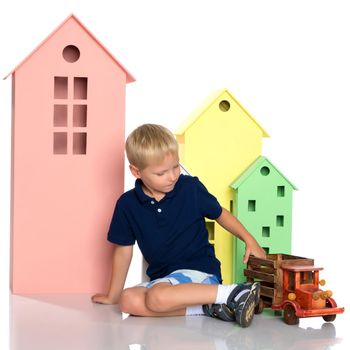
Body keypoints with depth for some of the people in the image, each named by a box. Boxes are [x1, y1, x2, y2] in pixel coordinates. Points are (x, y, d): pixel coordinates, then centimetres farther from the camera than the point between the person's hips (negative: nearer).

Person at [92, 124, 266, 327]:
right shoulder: (128, 205, 0)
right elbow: (123, 251, 10)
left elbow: (220, 213, 12)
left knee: (157, 297, -34)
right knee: (129, 301, -26)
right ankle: (208, 307, -25)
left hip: (200, 270, -5)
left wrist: (249, 239, 0)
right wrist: (113, 295, 14)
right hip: (162, 277, 5)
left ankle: (233, 294, -27)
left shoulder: (191, 188, -5)